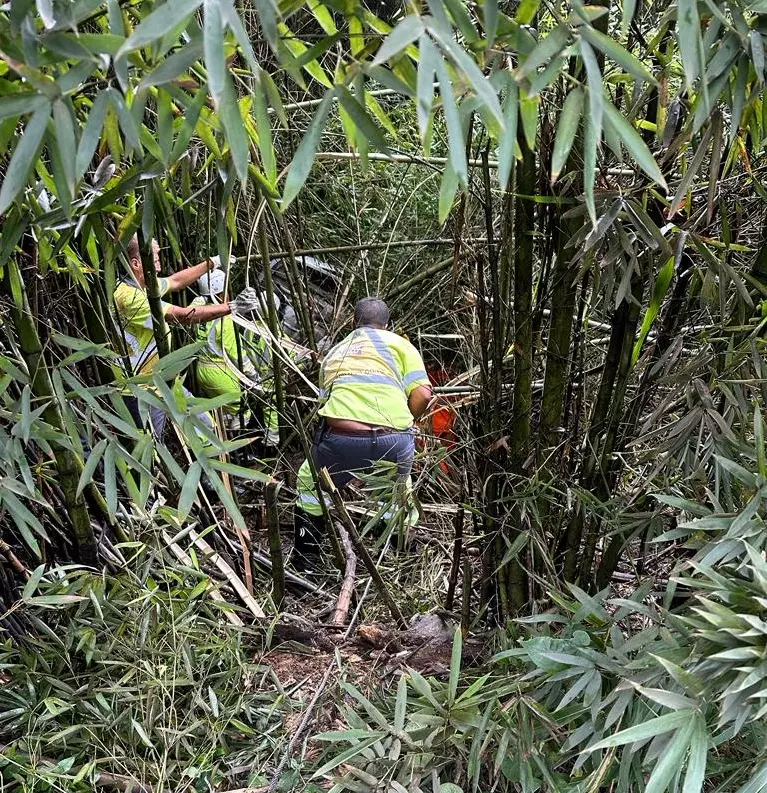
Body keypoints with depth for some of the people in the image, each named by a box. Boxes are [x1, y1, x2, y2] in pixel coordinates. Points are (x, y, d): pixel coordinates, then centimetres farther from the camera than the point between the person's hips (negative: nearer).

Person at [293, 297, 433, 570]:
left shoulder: (334, 352, 28)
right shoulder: (398, 343, 17)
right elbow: (423, 394, 5)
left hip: (340, 438, 1)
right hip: (394, 442, -1)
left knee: (309, 486, 29)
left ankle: (303, 563, 30)